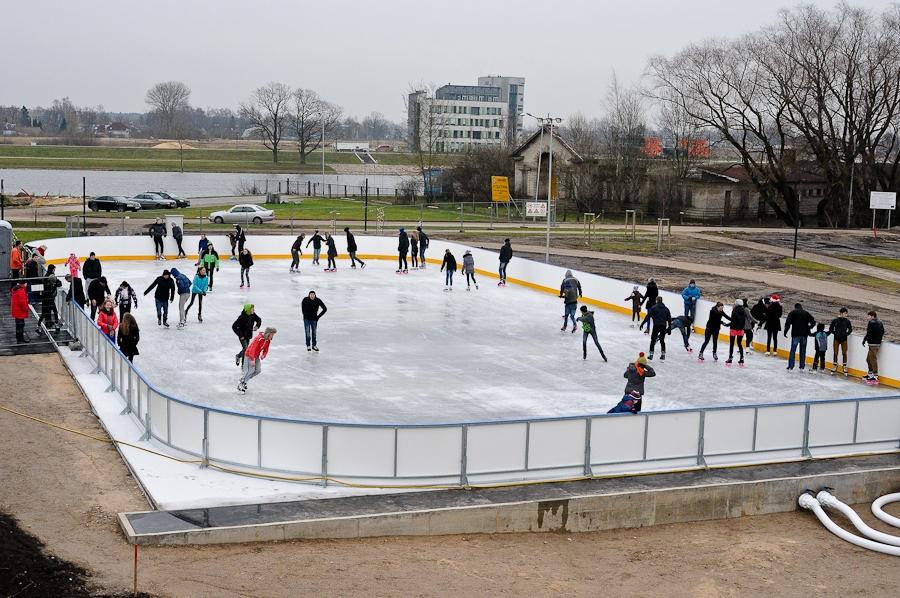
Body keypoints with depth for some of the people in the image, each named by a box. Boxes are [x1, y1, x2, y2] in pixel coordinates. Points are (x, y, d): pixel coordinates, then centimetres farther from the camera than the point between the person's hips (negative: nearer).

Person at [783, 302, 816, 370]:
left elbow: (788, 322, -10)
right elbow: (813, 322, 9)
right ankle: (802, 366, 10)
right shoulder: (806, 313, 10)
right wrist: (808, 329, 22)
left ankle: (790, 366, -7)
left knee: (793, 350, -1)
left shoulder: (793, 312, 0)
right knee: (803, 351, 10)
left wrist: (785, 331, -4)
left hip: (796, 334, -3)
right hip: (804, 335, 3)